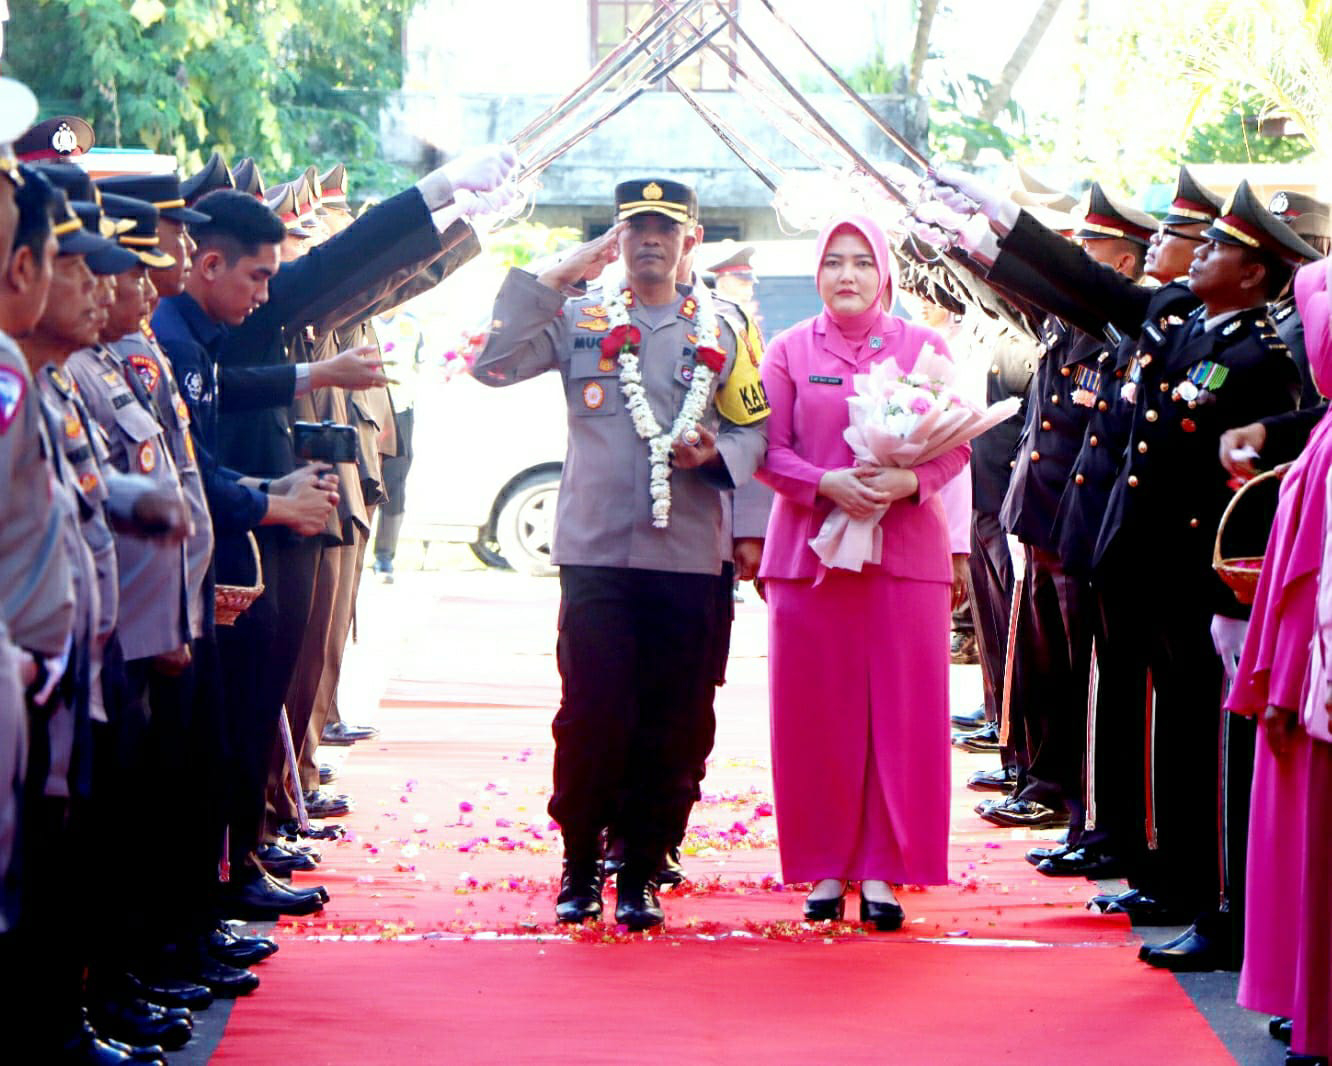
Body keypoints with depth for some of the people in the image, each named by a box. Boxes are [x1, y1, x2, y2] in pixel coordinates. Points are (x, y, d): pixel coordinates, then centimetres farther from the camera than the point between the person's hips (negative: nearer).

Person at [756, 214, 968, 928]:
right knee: (816, 715, 1)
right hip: (810, 548, 0)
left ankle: (882, 869, 4)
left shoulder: (923, 347, 7)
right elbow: (770, 450, 2)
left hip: (905, 548, 0)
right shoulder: (789, 351, 8)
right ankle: (825, 868, 9)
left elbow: (957, 446, 3)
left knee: (901, 713, -2)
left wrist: (910, 481, -16)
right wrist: (826, 483, -16)